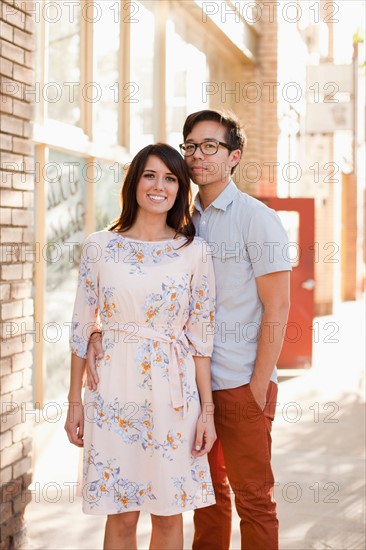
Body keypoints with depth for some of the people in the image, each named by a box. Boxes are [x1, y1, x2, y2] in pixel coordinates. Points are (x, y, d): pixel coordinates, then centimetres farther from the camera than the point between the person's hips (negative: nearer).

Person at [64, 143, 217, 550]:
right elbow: (82, 327, 4)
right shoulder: (100, 246, 0)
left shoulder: (193, 252, 0)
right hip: (115, 393, 0)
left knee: (169, 515, 8)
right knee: (121, 516, 5)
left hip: (173, 395, 0)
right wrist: (75, 402, 3)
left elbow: (200, 335, 2)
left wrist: (207, 410, -1)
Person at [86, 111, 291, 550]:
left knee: (252, 497, 4)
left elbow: (277, 308, -10)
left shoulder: (257, 218, -7)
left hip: (241, 385, -5)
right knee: (208, 492, 16)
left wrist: (258, 388, -13)